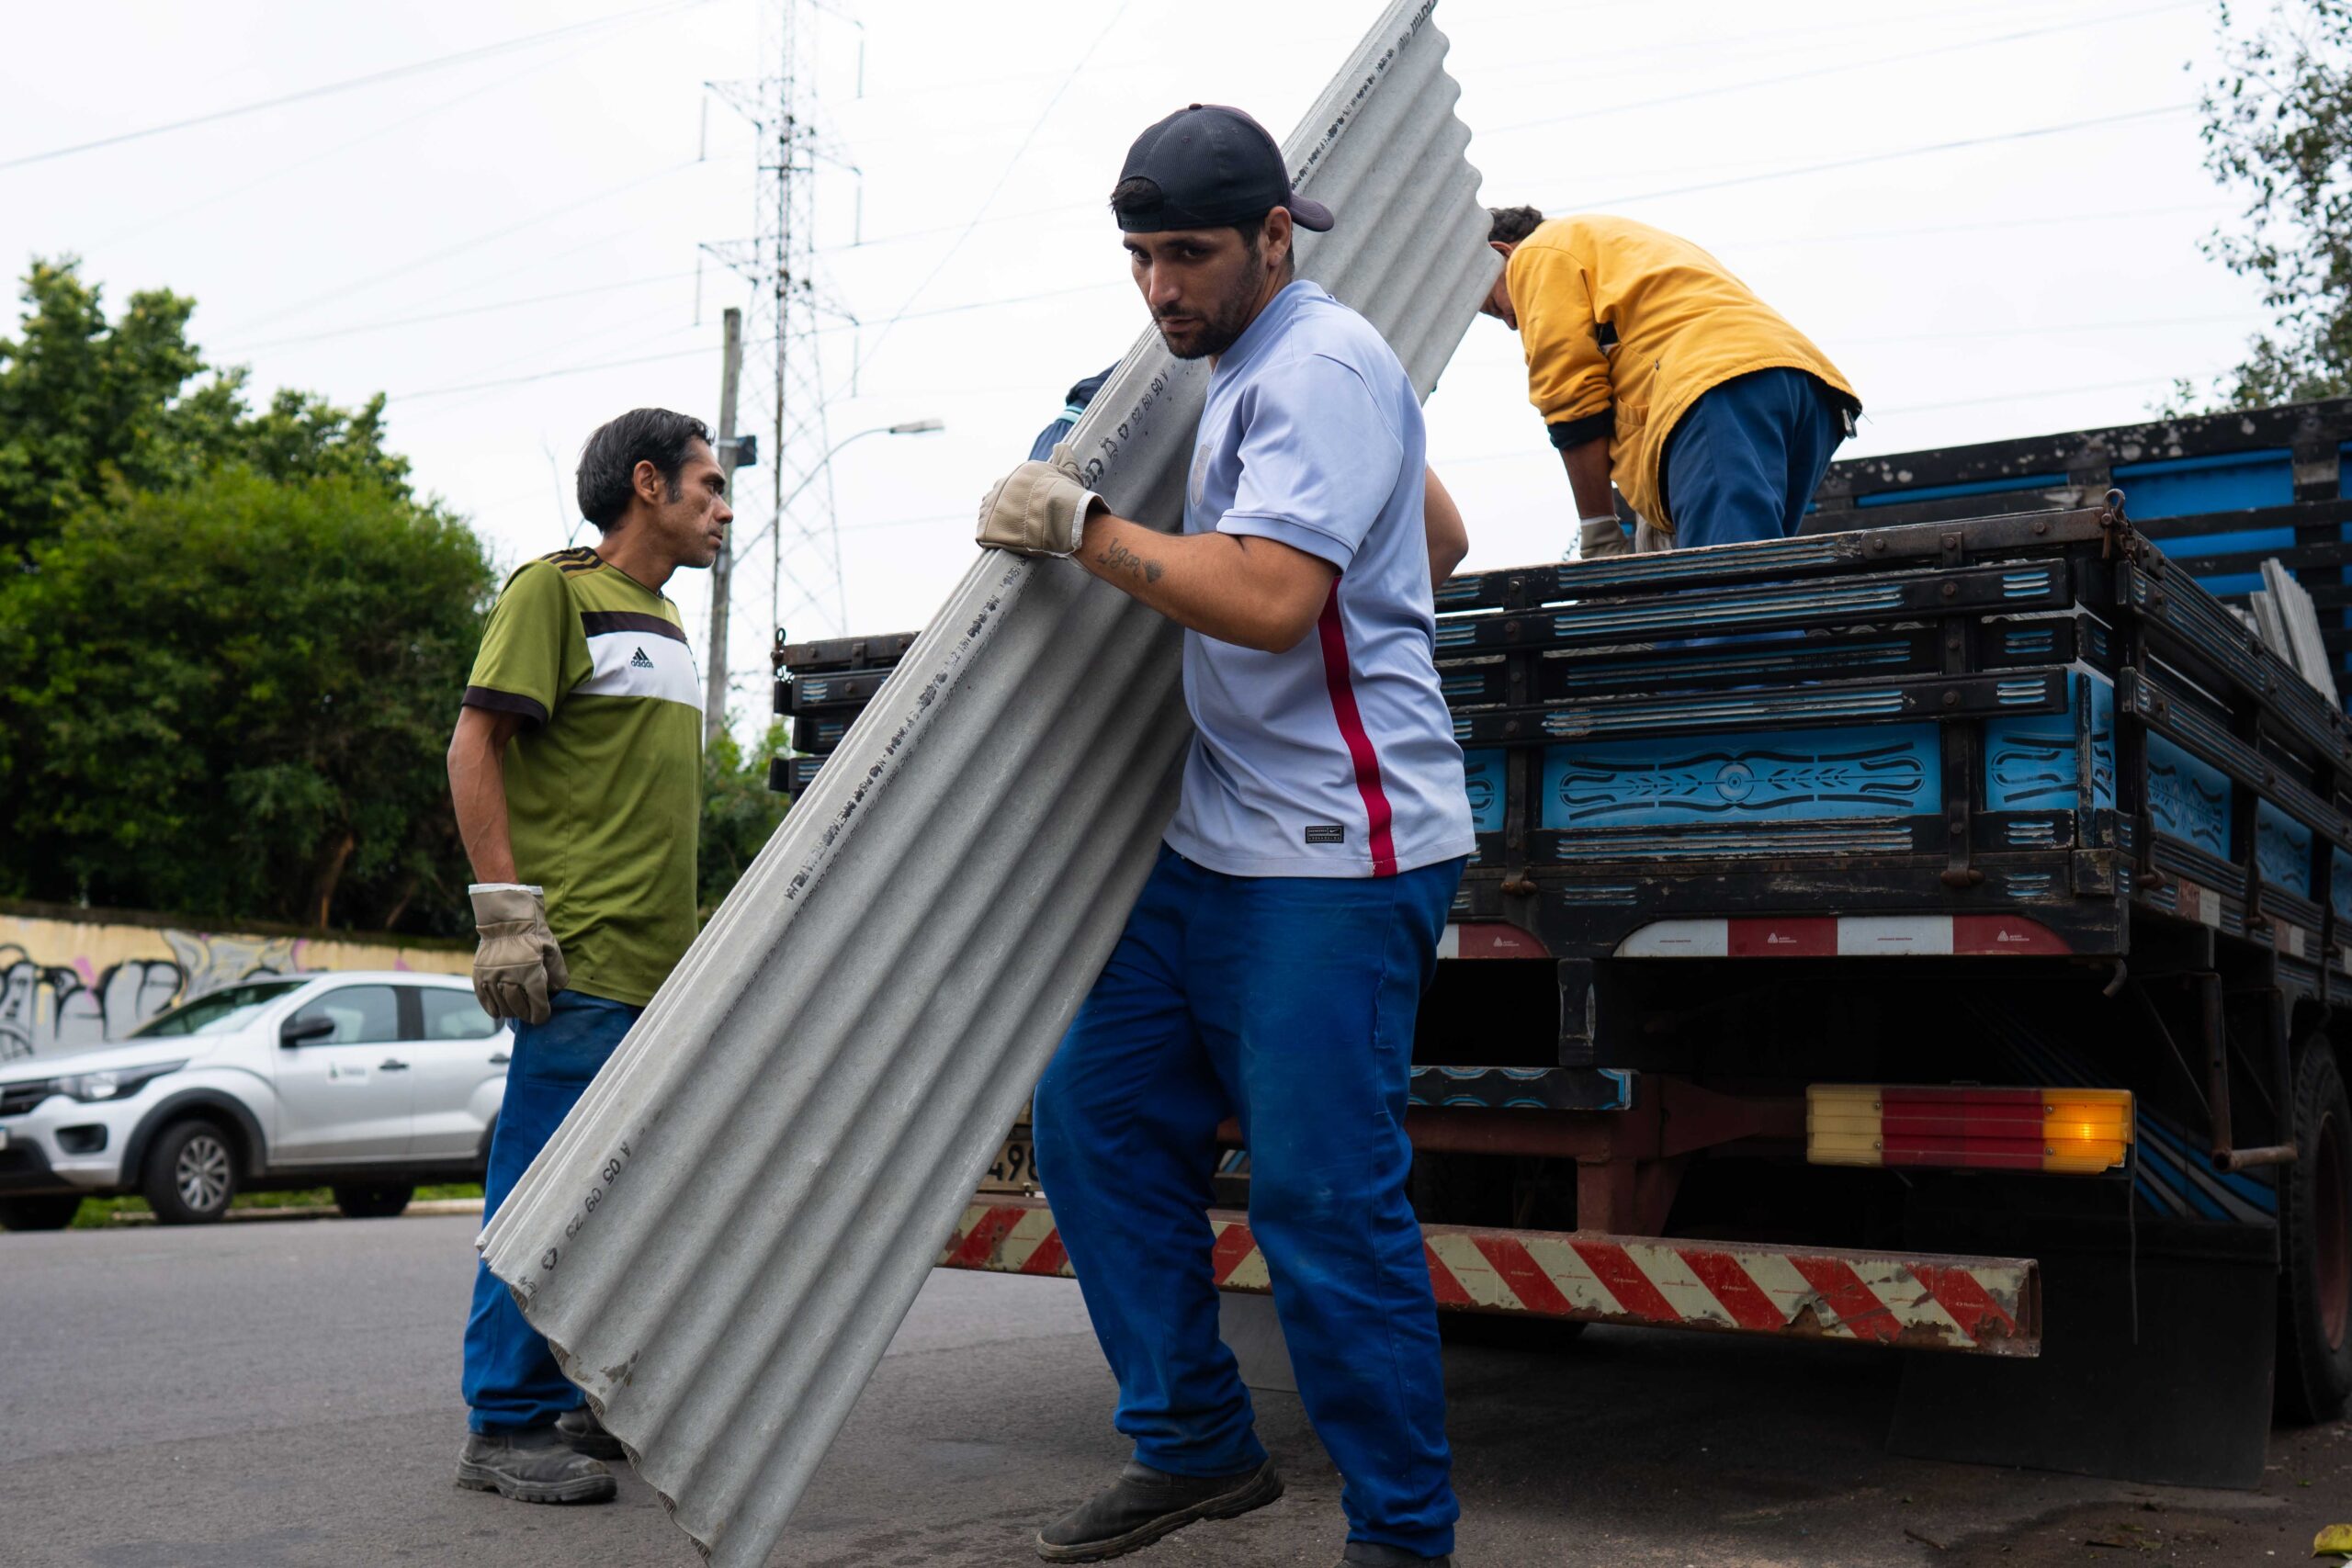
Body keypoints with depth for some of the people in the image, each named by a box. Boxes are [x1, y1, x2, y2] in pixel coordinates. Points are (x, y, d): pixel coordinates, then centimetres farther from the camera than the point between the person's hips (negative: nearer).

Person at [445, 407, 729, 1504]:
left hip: (659, 963, 8)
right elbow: (475, 744, -9)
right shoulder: (557, 590, -2)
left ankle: (589, 1404, 19)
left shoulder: (662, 622, 23)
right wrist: (507, 909, -17)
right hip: (584, 958, -8)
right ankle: (506, 1426, 0)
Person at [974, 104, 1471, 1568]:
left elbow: (1267, 599, -25)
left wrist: (1082, 523, -15)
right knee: (1098, 1119, 10)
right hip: (1217, 843, 11)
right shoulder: (1252, 373, 20)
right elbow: (1438, 535, 32)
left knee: (1326, 1203, -7)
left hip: (1334, 856, -10)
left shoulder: (1323, 364, -11)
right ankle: (1196, 1445, 21)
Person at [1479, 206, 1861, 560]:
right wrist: (1666, 519, 21)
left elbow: (1570, 397, 3)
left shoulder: (1538, 255, 17)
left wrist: (1597, 531, 4)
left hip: (1717, 387, -9)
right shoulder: (1623, 243, 43)